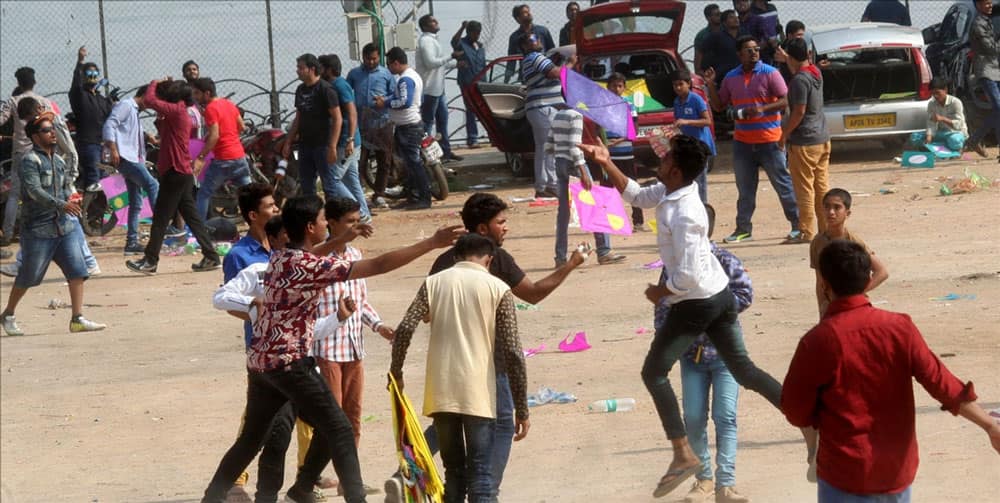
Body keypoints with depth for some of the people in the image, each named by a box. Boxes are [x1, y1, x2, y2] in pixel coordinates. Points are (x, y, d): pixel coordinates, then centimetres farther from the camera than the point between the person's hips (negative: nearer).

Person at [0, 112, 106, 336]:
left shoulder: (58, 161, 15)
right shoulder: (29, 161, -11)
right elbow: (34, 190, -24)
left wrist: (71, 200, 9)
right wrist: (62, 205, -33)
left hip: (64, 227, 7)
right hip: (38, 230, -7)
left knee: (77, 270, -5)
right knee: (29, 276, 4)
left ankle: (78, 318, -3)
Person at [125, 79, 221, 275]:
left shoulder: (177, 110, -13)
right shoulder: (181, 114, 17)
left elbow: (149, 100, -19)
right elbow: (165, 134, 26)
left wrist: (154, 84, -1)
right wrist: (159, 120, 12)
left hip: (175, 173, -10)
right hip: (183, 173, 10)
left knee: (160, 218, -5)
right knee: (192, 217, 10)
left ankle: (150, 261, -3)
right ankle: (211, 257, 10)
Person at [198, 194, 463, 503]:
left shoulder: (279, 257, 8)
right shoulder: (313, 267, -16)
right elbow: (379, 265, -18)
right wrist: (431, 244, -17)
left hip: (259, 360, 8)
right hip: (289, 362, -8)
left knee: (251, 438, 17)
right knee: (338, 431, -4)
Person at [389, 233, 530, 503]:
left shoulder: (434, 283, 8)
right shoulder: (498, 289, 2)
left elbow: (404, 330, -5)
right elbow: (512, 354, -3)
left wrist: (396, 373, 10)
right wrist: (521, 409, 1)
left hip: (441, 393, 3)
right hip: (478, 395, -3)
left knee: (454, 470, 15)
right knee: (480, 473, -4)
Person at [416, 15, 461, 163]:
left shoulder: (432, 40, 18)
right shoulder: (425, 41, -14)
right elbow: (431, 62, -23)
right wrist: (450, 56, -18)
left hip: (438, 88, 10)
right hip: (429, 89, -10)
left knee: (442, 119, 13)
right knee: (428, 122, -6)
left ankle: (445, 151, 20)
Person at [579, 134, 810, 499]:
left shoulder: (684, 215, -27)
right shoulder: (669, 192, 2)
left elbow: (688, 275, -28)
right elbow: (636, 196, 19)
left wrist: (660, 293, -10)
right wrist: (606, 164, 8)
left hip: (696, 304, -9)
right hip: (720, 296, 9)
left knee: (654, 373, 5)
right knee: (743, 370, 15)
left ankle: (683, 455, 3)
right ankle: (808, 422, 10)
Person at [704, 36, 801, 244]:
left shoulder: (769, 73, -5)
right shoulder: (731, 78, 10)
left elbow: (785, 101, -9)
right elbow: (719, 106, 16)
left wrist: (762, 109, -21)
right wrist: (710, 85, 1)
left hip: (769, 140, -5)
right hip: (742, 141, 5)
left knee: (782, 183, -1)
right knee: (745, 188, 9)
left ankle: (797, 224, 5)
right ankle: (743, 228, 16)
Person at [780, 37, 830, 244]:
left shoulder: (799, 80, -18)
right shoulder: (815, 72, 7)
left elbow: (799, 112, -19)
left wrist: (784, 134, -10)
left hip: (804, 142, -9)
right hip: (822, 138, 9)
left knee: (804, 189, -3)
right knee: (822, 186, 12)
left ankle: (806, 232, -1)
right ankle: (827, 229, 16)